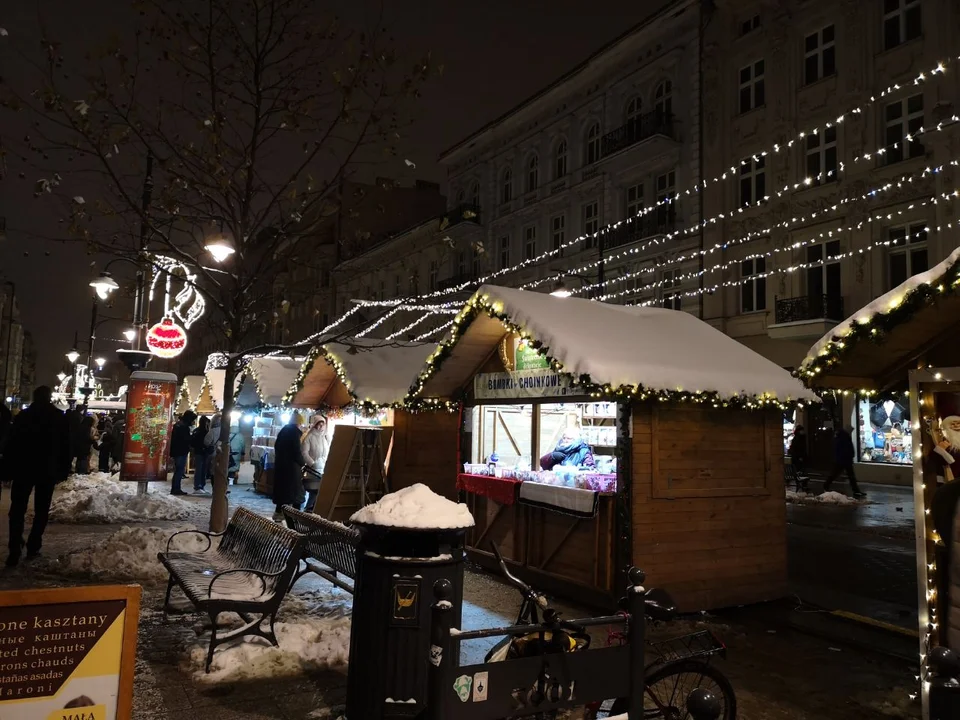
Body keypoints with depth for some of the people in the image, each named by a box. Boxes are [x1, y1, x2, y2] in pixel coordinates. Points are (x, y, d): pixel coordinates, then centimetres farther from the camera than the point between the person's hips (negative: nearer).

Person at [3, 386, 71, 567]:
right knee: (41, 510, 9)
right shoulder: (60, 418, 2)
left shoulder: (23, 416, 1)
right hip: (48, 470, 0)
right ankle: (33, 547, 4)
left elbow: (12, 443, -1)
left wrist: (7, 470, 1)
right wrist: (64, 470, 6)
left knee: (18, 509, 2)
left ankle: (15, 550, -9)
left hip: (24, 469, 0)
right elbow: (66, 446, 2)